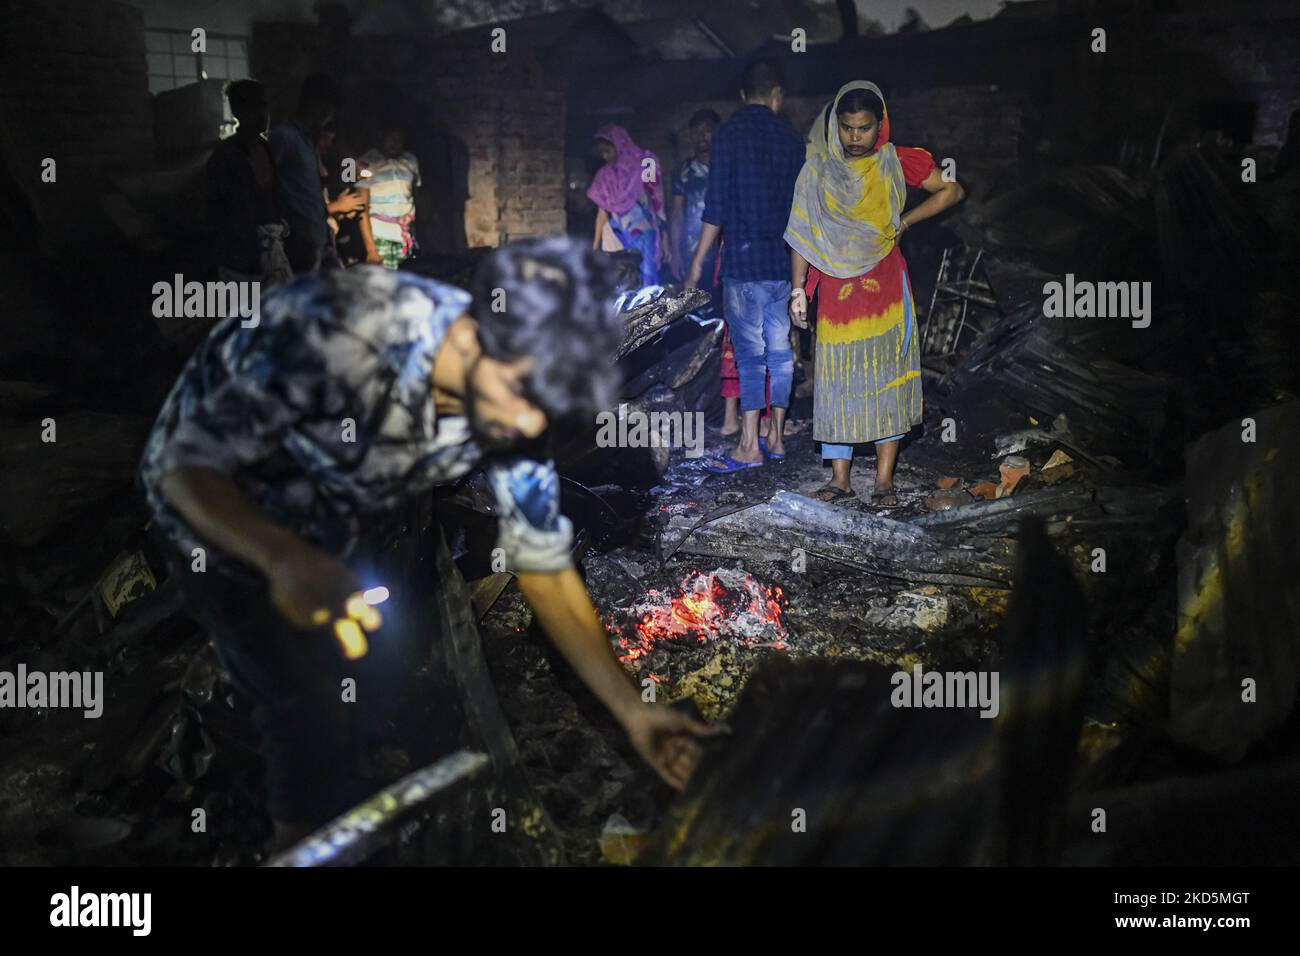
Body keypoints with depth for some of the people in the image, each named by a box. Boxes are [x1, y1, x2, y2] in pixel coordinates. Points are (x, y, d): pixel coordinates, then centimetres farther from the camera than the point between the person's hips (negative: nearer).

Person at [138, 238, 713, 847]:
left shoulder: (510, 408, -23)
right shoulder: (337, 332, -41)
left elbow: (545, 570, -12)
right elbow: (188, 465, -33)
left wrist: (632, 711, -17)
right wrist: (286, 560, -51)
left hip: (329, 522, 5)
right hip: (219, 512, -5)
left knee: (382, 688, 10)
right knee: (310, 721, -10)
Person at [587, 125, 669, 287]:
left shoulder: (644, 165, 0)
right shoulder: (604, 176, 10)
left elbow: (658, 202, -1)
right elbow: (602, 211, 14)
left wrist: (664, 239, -6)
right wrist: (596, 245, 13)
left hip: (645, 236, -3)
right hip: (619, 240, 3)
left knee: (647, 284, -9)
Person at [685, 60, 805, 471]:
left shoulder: (729, 133, -7)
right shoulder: (791, 138, 7)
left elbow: (717, 206, -11)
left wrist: (697, 263, -6)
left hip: (744, 259, -5)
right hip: (784, 261, 5)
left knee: (749, 353, -4)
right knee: (780, 350, 11)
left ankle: (748, 446, -2)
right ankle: (776, 438, 17)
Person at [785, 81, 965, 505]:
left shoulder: (897, 164, 1)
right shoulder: (818, 169, 2)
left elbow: (951, 191, 9)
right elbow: (803, 232, 3)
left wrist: (905, 221, 0)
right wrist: (798, 287, -2)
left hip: (884, 284, -1)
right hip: (836, 287, 1)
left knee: (887, 374, 0)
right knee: (836, 378, 0)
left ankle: (884, 479, 5)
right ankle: (839, 478, 7)